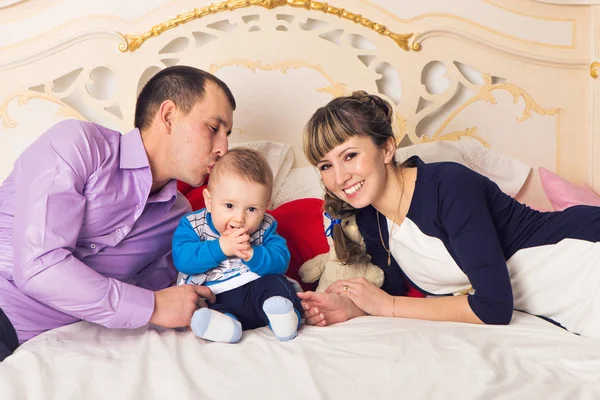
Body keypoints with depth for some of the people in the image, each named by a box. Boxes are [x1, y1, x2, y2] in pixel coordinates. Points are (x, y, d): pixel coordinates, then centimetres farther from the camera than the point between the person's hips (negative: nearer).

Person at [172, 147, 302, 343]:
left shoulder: (265, 228, 4)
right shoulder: (192, 225, 0)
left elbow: (280, 261, -8)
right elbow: (182, 259, -16)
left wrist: (252, 254, -25)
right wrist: (221, 247, -24)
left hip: (253, 293, 1)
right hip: (209, 299, -1)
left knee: (276, 282, -22)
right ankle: (223, 321, -48)